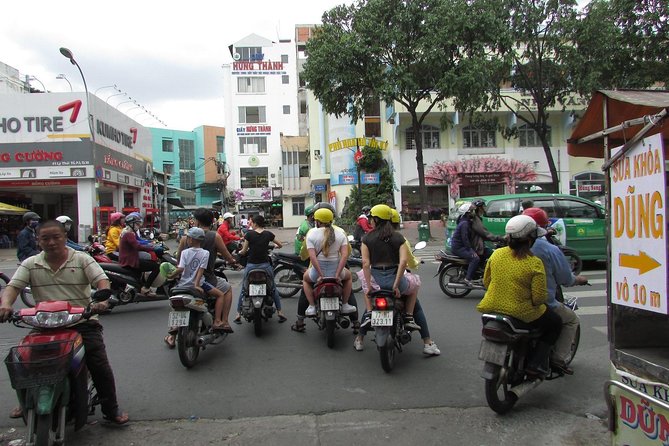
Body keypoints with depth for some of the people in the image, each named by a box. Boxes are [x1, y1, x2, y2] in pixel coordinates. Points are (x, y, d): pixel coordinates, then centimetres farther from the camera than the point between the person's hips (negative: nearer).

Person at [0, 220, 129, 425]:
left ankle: (111, 409, 6)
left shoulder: (82, 259, 0)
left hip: (83, 323, -2)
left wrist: (101, 299, -31)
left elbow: (102, 281, -10)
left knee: (100, 366, -10)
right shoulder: (30, 264, 7)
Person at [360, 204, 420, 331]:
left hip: (376, 280, 1)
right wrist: (396, 284, -12)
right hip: (394, 277, 0)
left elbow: (365, 262, -11)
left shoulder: (367, 238, 0)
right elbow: (404, 261, -13)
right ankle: (408, 319, 20)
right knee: (413, 290, 33)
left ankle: (369, 314, 19)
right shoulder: (398, 237, 1)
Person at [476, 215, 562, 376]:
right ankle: (536, 362, 10)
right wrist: (544, 298, 6)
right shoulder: (535, 263, -17)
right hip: (522, 314, -5)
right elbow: (539, 298, -17)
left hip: (492, 307, 6)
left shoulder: (496, 254, -3)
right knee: (555, 323, 22)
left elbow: (486, 281, 6)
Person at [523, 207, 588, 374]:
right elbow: (567, 280, -8)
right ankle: (558, 357, 9)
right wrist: (580, 279, 15)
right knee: (572, 319, 21)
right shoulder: (551, 250, -18)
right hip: (543, 304, -5)